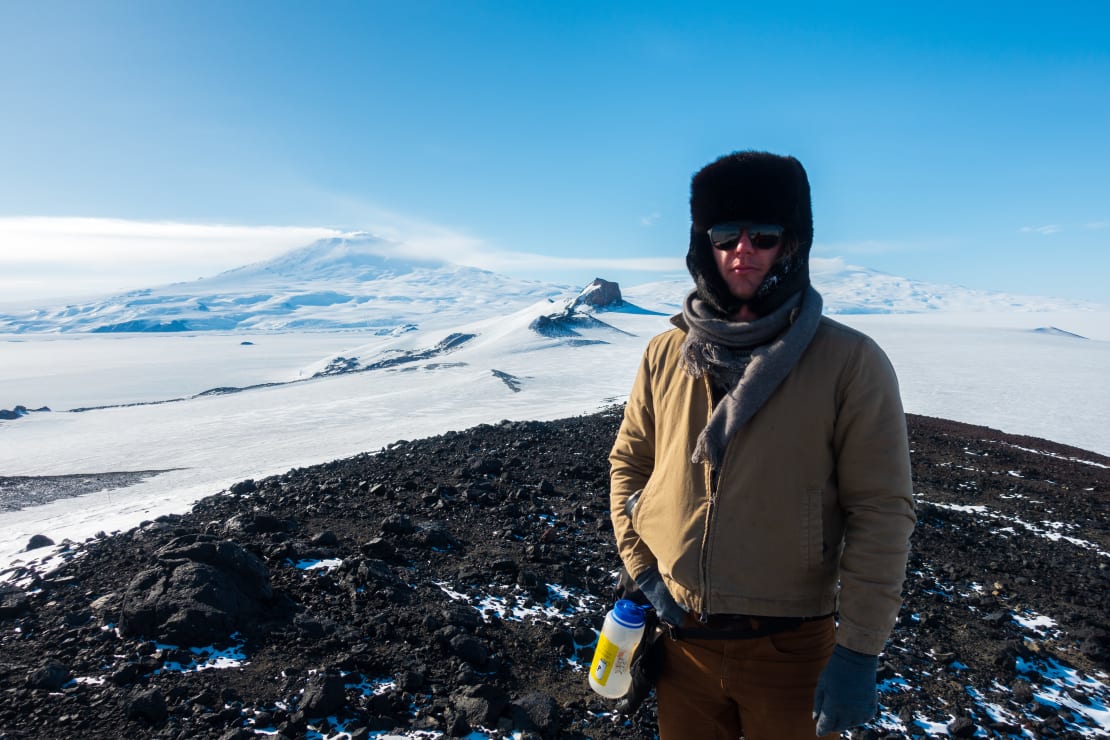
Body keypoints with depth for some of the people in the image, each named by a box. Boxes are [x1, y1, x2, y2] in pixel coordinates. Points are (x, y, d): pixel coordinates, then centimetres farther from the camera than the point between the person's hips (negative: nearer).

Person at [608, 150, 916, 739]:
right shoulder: (666, 354, -2)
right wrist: (642, 567, -1)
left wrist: (858, 651, -12)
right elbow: (628, 461, 7)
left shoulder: (851, 363, -13)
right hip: (680, 633, 3)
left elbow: (881, 513, -12)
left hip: (791, 645, -3)